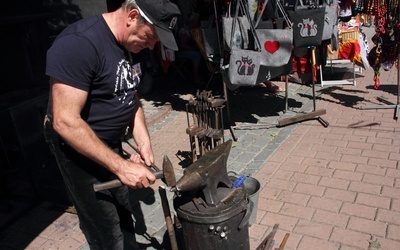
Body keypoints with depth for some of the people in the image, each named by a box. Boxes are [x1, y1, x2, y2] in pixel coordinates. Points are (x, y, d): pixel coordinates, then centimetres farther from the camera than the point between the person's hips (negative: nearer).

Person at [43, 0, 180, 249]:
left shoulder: (131, 44, 1)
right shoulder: (78, 44, -26)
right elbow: (65, 121, -29)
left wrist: (144, 143, -5)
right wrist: (121, 166, -28)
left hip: (111, 145, 8)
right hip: (79, 149, -8)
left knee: (124, 217, 22)